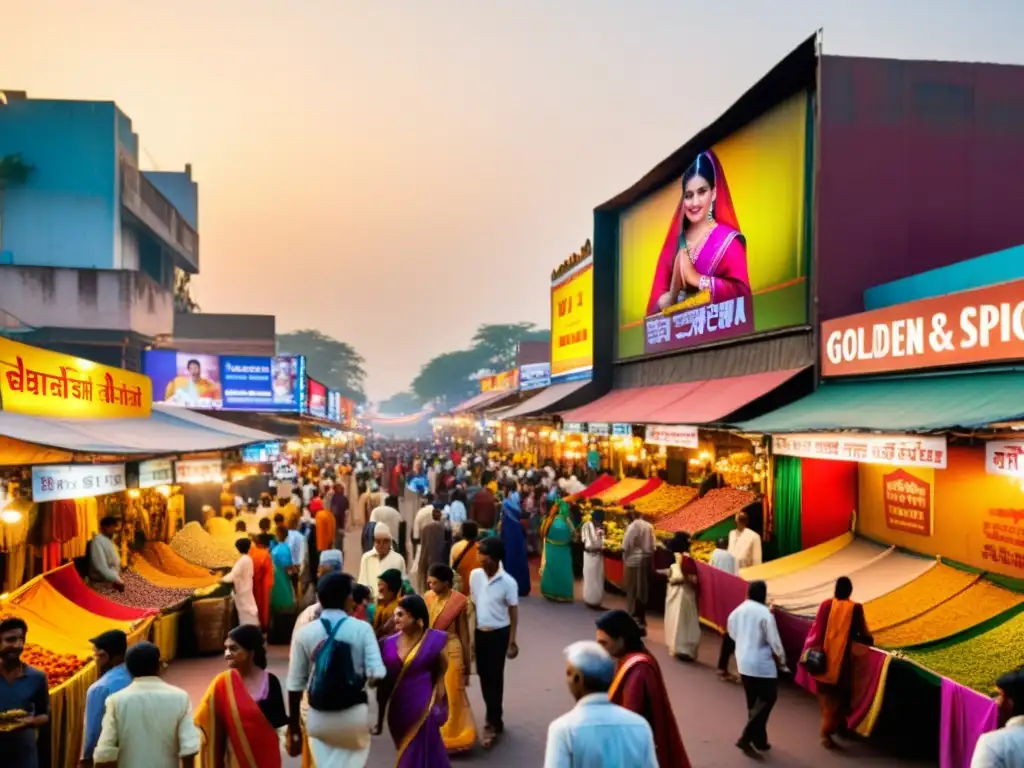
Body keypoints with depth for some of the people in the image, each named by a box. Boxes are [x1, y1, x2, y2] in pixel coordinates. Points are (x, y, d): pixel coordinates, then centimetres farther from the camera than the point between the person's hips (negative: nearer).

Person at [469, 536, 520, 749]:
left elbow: (513, 612, -8)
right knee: (484, 676, 14)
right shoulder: (475, 575, -3)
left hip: (498, 634, -5)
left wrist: (512, 641, -8)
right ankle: (494, 716, 31)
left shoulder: (508, 582, -16)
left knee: (494, 678, 0)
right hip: (479, 632, 5)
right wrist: (469, 632, 8)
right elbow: (473, 604, 7)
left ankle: (493, 723, 10)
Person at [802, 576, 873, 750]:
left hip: (823, 657, 3)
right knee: (838, 695, 9)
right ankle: (827, 731, 3)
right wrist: (869, 639, 18)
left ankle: (830, 725, 35)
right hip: (841, 659, -3)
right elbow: (863, 636, -5)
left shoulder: (825, 605, -4)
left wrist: (808, 653, 6)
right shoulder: (855, 609, -10)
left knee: (826, 693, 20)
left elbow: (815, 630, -2)